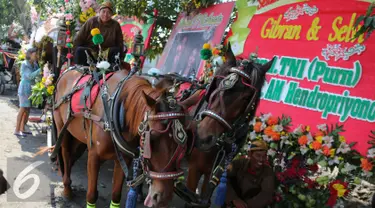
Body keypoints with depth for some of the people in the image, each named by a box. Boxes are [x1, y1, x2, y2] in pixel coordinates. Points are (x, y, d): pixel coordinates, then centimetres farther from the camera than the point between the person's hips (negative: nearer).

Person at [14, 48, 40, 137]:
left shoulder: (35, 64, 9)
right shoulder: (24, 64, -10)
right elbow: (30, 76, -20)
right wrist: (40, 70, -24)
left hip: (31, 89, 7)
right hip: (24, 88, -7)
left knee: (28, 109, 7)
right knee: (23, 109, -8)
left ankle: (22, 129, 13)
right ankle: (17, 130, -5)